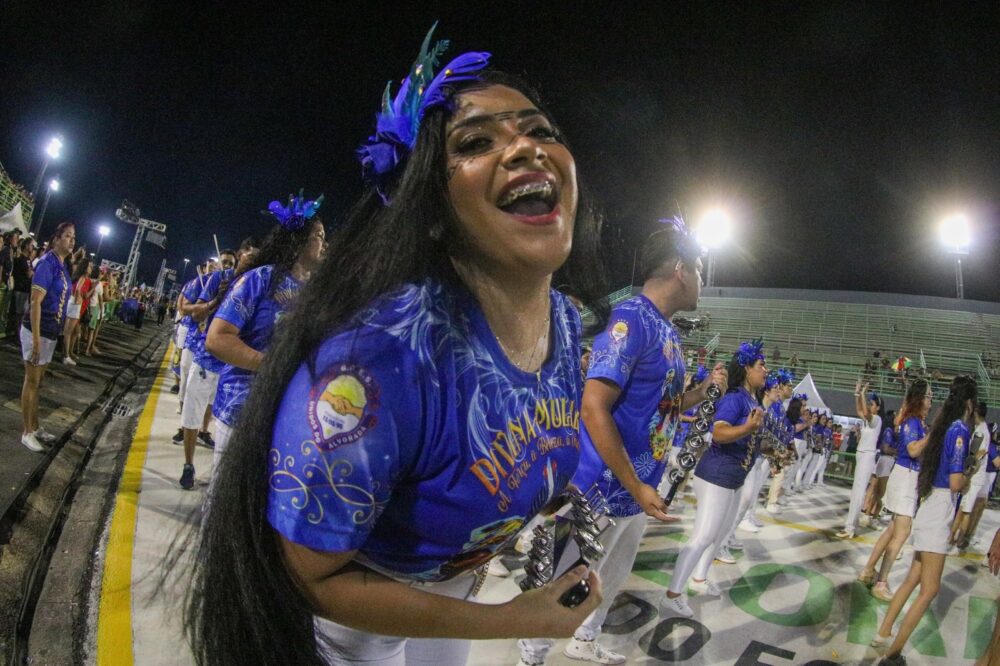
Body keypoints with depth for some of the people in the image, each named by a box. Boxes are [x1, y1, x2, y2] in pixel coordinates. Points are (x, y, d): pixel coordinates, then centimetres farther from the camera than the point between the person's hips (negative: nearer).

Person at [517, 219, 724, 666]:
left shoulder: (669, 331, 8)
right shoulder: (631, 318, -20)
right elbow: (594, 408, -26)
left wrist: (704, 390, 4)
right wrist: (636, 487, -23)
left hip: (640, 488, 10)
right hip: (606, 489, -10)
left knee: (613, 575, 25)